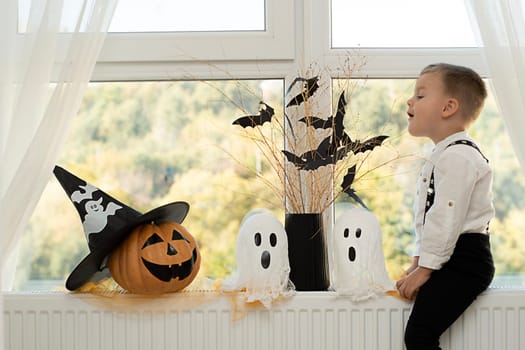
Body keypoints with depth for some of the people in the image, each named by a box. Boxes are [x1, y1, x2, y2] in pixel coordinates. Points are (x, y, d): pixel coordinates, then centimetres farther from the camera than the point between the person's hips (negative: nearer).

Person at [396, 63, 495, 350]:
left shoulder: (457, 156, -15)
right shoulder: (444, 154, 20)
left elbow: (446, 218, -22)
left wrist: (425, 268, -19)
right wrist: (419, 261, 17)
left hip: (463, 262, -11)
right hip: (452, 261, 11)